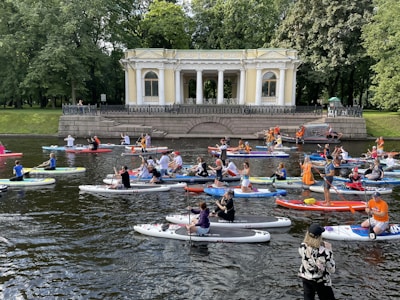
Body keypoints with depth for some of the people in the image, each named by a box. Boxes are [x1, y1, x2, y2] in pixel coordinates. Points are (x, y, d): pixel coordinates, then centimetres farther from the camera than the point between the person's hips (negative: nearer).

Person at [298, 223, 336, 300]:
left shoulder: (302, 247, -19)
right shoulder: (323, 252, -31)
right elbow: (332, 270, -18)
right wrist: (329, 251, -13)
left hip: (305, 278, 4)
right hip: (320, 281, -4)